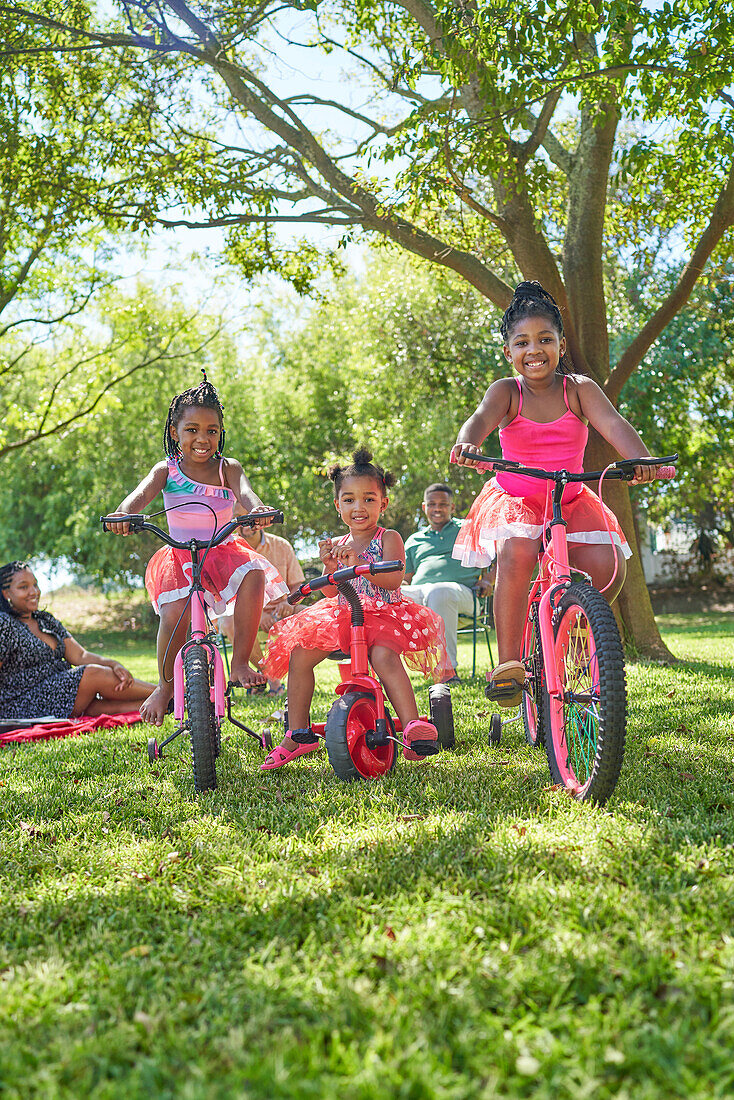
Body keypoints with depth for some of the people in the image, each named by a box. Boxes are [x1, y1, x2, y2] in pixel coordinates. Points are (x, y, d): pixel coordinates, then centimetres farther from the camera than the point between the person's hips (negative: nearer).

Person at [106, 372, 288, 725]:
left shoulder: (228, 468, 2)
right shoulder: (166, 470, 2)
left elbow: (245, 493, -19)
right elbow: (141, 494, -17)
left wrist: (257, 509, -45)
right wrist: (122, 513, -42)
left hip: (223, 551, 1)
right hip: (180, 557, 0)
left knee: (253, 573, -32)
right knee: (174, 614, -27)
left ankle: (240, 663, -20)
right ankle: (166, 685, 2)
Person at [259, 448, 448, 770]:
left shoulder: (388, 538, 0)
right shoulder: (337, 545, 14)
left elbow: (393, 579, -17)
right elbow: (332, 593, 9)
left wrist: (356, 561, -28)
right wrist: (329, 567, -11)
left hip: (383, 615, -5)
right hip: (342, 618, 5)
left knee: (384, 655, -37)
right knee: (298, 655, -13)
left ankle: (412, 725, -33)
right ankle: (298, 734, -1)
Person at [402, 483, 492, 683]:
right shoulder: (414, 540, 31)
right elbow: (406, 579, 29)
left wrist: (486, 580, 2)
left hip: (461, 591, -3)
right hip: (419, 591, 3)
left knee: (438, 592, -42)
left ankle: (448, 667, -41)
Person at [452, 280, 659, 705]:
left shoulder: (580, 389, -5)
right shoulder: (506, 392, -7)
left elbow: (613, 424, -22)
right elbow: (482, 417, -28)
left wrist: (641, 458, -43)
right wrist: (467, 445, -53)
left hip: (571, 501, 2)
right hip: (515, 499, -2)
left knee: (608, 565, -20)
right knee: (517, 554, -33)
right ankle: (508, 662, -23)